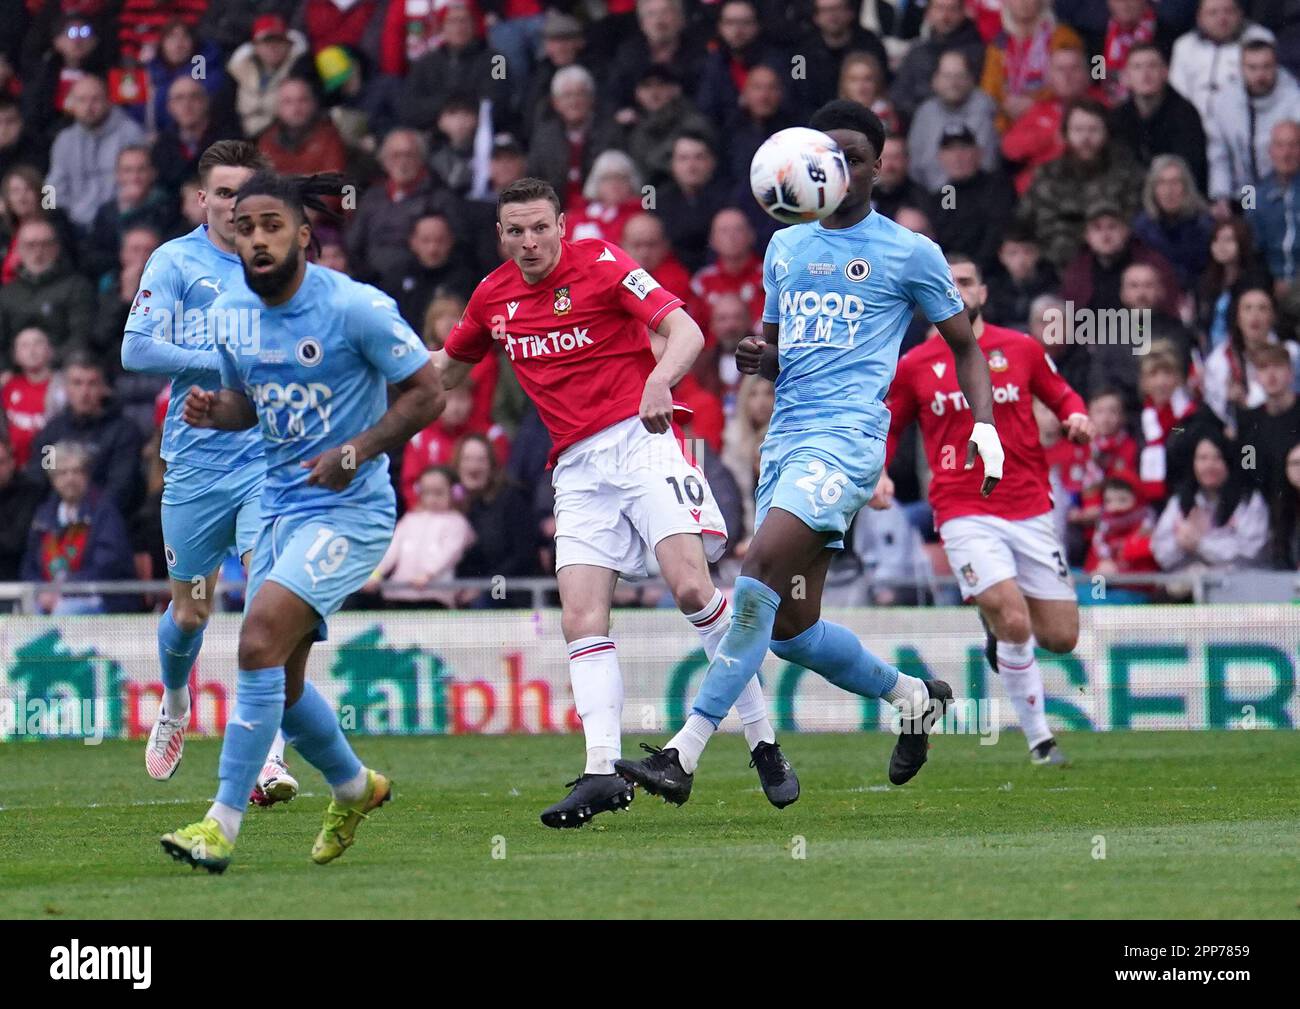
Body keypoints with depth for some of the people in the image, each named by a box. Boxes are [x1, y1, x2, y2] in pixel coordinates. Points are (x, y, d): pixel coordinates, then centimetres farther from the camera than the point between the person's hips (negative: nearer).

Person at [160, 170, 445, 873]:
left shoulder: (356, 307, -16)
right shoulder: (229, 312, 3)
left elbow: (426, 394, -10)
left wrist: (356, 452, -21)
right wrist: (215, 410, -5)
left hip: (349, 508, -7)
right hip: (279, 506, 7)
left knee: (260, 643, -22)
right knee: (279, 681, 11)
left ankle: (223, 824, -19)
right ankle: (353, 787, 39)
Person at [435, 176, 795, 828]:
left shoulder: (600, 263, -4)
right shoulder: (494, 296, 13)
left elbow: (686, 331, -12)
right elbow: (450, 367, 31)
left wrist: (660, 379, -31)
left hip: (640, 438, -5)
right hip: (576, 467, 5)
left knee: (691, 587, -19)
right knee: (580, 618, -10)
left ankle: (764, 743, -9)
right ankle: (602, 770, -16)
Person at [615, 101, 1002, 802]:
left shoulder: (909, 252, 4)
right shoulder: (785, 247, 19)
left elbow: (964, 346, 12)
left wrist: (984, 425, -3)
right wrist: (757, 357, 5)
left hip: (846, 434, -7)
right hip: (785, 436, 7)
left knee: (760, 571, -24)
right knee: (791, 627, 6)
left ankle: (684, 754, -29)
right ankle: (915, 698, 31)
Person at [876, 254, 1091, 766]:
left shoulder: (1021, 349, 8)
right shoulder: (913, 367, 5)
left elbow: (1062, 396, 20)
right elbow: (886, 428, 16)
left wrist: (1077, 418, -3)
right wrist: (878, 473, -3)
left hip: (1030, 509, 3)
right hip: (965, 514, -2)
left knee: (1060, 637, 2)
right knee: (1015, 622, -20)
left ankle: (998, 628, 35)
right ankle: (1039, 738, -7)